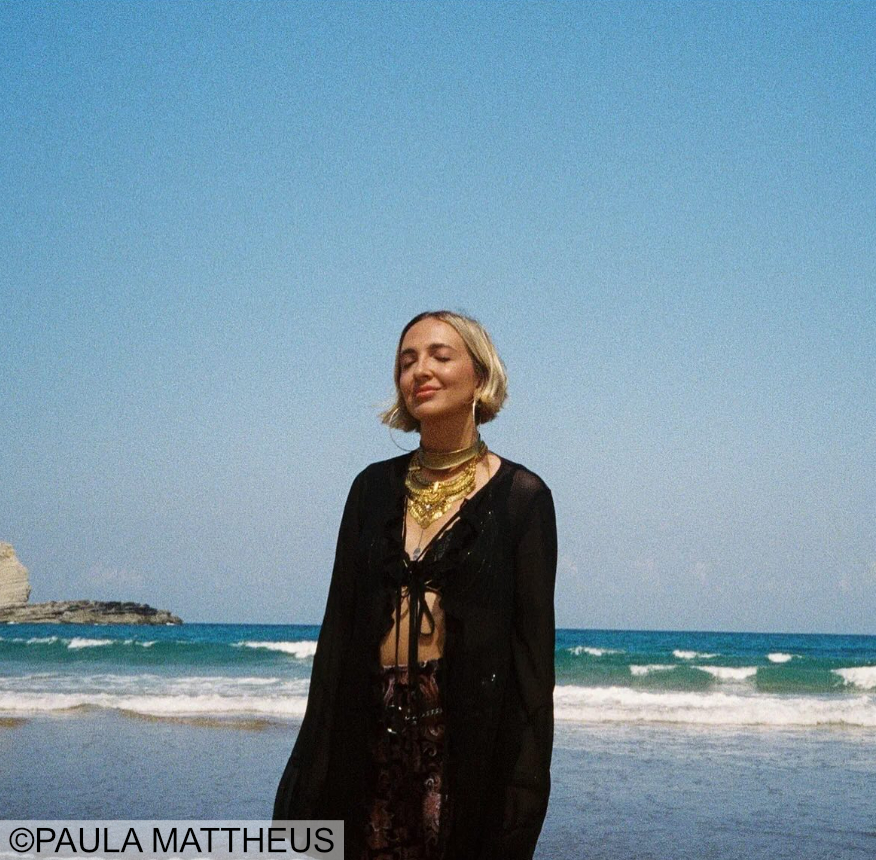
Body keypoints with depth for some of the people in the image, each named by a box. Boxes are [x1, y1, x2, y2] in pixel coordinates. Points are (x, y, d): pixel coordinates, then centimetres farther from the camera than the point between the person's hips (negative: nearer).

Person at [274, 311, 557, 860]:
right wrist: (315, 761, 4)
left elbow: (533, 649, -5)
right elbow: (339, 625, 8)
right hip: (371, 727, 4)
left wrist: (526, 785, -10)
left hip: (470, 729, -3)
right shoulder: (375, 487, 8)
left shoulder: (521, 496, -3)